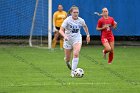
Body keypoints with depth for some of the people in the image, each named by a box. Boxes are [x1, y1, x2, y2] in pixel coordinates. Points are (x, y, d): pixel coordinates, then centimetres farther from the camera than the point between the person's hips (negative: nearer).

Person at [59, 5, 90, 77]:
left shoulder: (81, 20, -6)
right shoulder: (67, 20, -15)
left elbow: (85, 26, 18)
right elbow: (61, 30, -20)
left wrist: (88, 35, 18)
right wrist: (64, 36, -39)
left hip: (77, 39, 1)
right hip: (68, 39, -1)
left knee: (76, 54, -25)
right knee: (68, 58, 9)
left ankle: (73, 71, -19)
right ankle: (67, 62, 49)